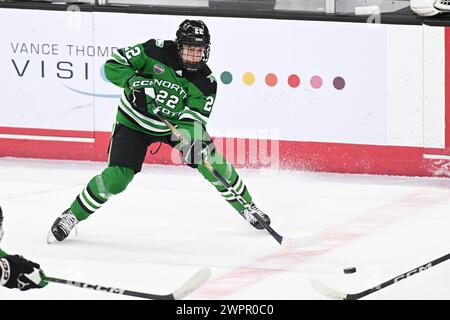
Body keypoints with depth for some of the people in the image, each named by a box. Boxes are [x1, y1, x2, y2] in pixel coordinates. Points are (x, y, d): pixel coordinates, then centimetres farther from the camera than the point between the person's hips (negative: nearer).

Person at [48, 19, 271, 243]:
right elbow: (113, 65, -19)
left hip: (176, 122, 3)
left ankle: (247, 207, 18)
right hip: (134, 122, -3)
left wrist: (189, 141, -43)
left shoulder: (206, 82, -18)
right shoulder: (156, 51, -23)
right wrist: (135, 81, -36)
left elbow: (192, 121, -22)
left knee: (212, 162, -6)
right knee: (116, 178, -17)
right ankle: (71, 216, -2)